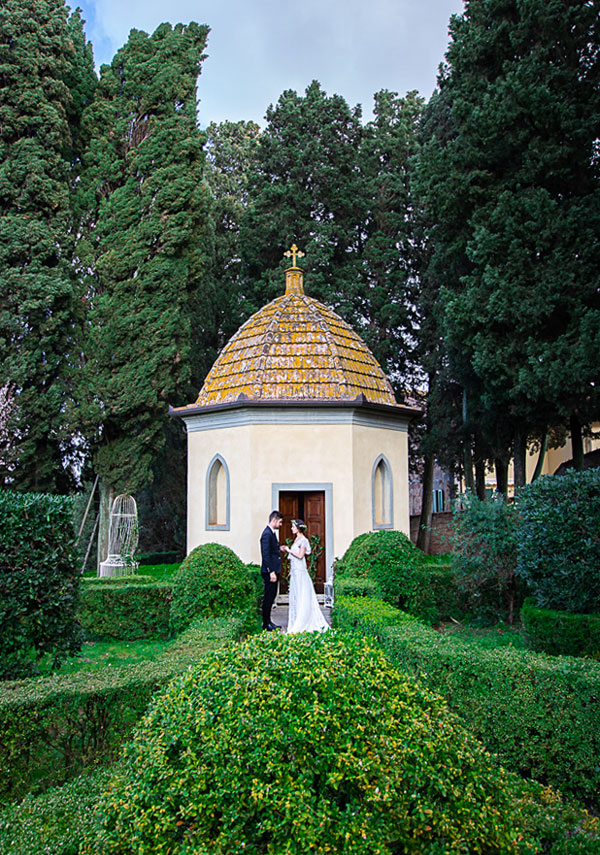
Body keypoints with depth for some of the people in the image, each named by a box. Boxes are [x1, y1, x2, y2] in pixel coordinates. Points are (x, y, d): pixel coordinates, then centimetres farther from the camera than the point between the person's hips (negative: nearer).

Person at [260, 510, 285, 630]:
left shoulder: (271, 533, 14)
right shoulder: (267, 534, -18)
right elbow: (265, 555, -22)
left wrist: (279, 549, 9)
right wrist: (271, 572, -23)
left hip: (274, 570, 10)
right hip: (270, 571, -10)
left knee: (271, 596, 15)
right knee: (268, 597, -3)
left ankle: (268, 621, 23)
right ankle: (266, 624, 5)